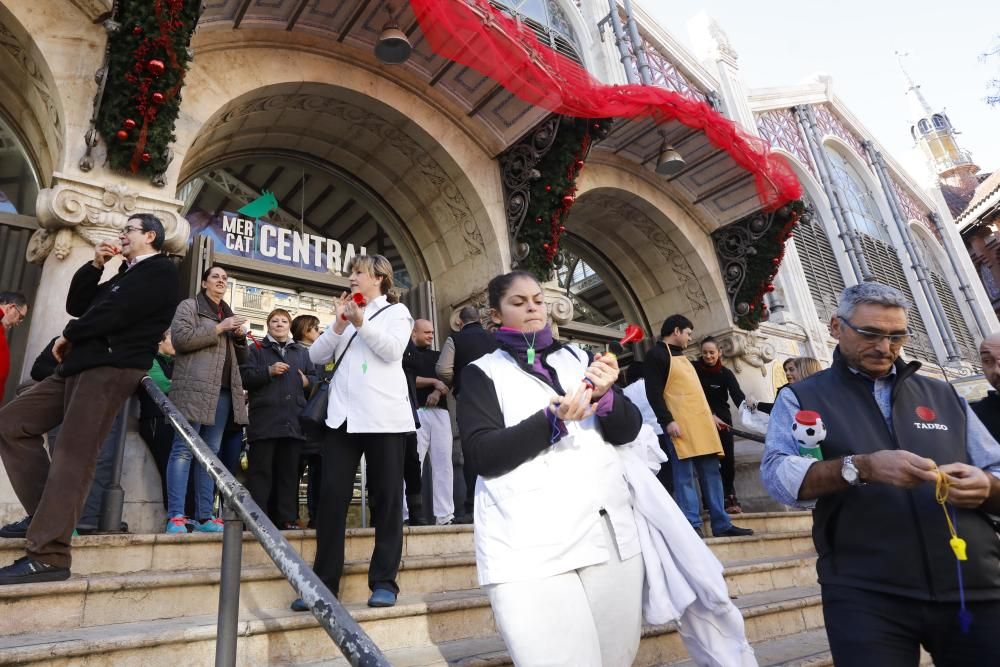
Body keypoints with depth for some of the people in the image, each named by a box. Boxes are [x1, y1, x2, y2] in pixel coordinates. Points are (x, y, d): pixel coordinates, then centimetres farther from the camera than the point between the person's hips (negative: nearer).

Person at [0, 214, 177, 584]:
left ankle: (48, 556, -16)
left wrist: (68, 335, -1)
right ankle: (45, 512, 8)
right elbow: (76, 305, 23)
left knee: (74, 456, -16)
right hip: (81, 365, 10)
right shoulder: (124, 275, 27)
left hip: (113, 367, -10)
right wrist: (95, 265, 13)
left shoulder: (160, 270, -4)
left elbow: (117, 312, -15)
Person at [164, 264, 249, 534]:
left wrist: (240, 337, 6)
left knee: (210, 453, 5)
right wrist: (218, 329, -11)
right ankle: (176, 517, -9)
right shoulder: (190, 306, 7)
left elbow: (241, 359, 25)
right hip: (195, 388, -6)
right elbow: (180, 338, -11)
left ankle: (205, 517, 7)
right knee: (183, 450, -9)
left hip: (222, 391, 7)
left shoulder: (228, 314, 25)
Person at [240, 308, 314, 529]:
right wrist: (268, 371, -12)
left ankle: (287, 518, 10)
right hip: (265, 419, -3)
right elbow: (245, 377, 0)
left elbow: (314, 377, 20)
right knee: (260, 470, -2)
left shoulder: (302, 352, 21)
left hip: (293, 420, 3)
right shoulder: (257, 349, 13)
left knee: (289, 471, 5)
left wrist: (308, 381, -1)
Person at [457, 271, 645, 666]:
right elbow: (482, 455, -8)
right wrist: (552, 421, -20)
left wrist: (606, 396, -12)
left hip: (609, 531, 4)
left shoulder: (578, 358, 15)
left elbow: (629, 430, 9)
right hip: (531, 546, -4)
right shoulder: (482, 373, 5)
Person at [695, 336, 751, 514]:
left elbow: (737, 394, -19)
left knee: (728, 458, -4)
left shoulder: (726, 373, -4)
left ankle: (729, 497, 7)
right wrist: (710, 416, -26)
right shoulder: (695, 369, -7)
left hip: (722, 418, 1)